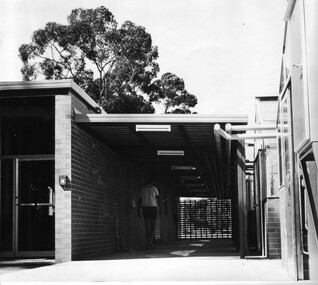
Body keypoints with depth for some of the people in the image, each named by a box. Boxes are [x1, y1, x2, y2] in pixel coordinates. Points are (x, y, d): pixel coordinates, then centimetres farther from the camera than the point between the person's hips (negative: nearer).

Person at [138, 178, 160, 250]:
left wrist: (139, 210, 12)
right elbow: (157, 198, -5)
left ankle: (147, 243, 1)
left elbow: (140, 200, 10)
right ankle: (150, 241, -18)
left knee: (147, 226, 6)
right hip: (153, 207, -3)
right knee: (153, 226, 2)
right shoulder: (154, 188, 3)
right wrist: (159, 207, -7)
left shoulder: (143, 189, 12)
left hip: (145, 208, 3)